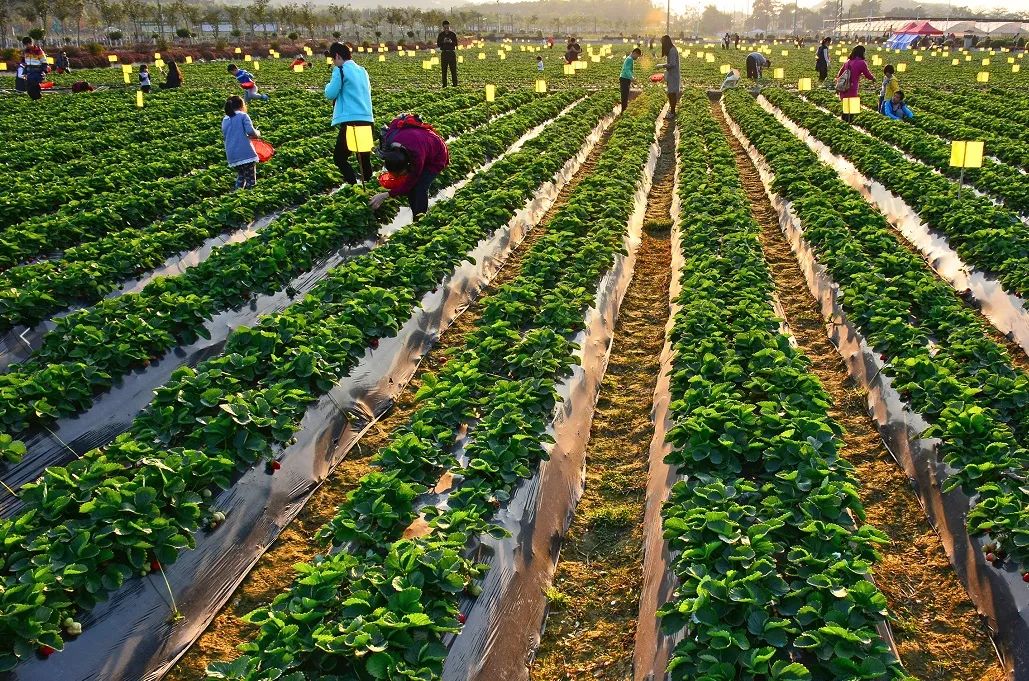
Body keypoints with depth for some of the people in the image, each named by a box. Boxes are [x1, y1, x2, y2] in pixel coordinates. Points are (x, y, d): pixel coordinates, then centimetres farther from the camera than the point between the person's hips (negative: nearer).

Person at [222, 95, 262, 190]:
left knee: (240, 176, 26)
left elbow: (225, 136, 20)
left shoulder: (225, 120, 15)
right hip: (246, 154, -6)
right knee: (250, 180, 1)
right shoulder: (243, 116, -3)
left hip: (232, 156, 6)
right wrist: (257, 134, 7)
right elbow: (251, 131, -16)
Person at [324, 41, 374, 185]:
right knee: (364, 159, 15)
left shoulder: (341, 71, -5)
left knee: (339, 158, 2)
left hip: (350, 121, -7)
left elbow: (330, 94, -6)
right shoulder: (362, 70, 16)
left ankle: (354, 186, -10)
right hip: (367, 120, 7)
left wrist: (329, 85, 14)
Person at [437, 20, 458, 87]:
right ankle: (444, 84, 7)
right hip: (444, 53, 1)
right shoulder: (441, 35, 4)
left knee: (453, 69, -2)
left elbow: (456, 43, 0)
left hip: (452, 53, -1)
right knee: (444, 69, 2)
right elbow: (438, 44, 1)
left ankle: (455, 83, 1)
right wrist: (443, 42, -17)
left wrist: (451, 42, -19)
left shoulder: (453, 34, 2)